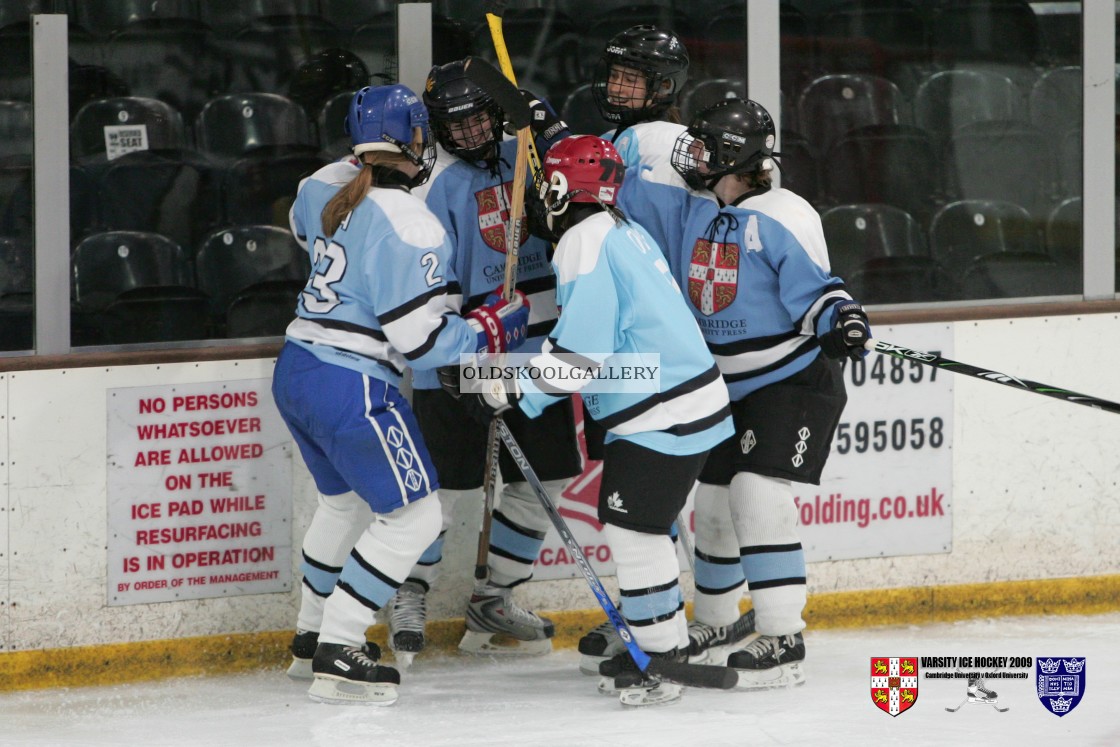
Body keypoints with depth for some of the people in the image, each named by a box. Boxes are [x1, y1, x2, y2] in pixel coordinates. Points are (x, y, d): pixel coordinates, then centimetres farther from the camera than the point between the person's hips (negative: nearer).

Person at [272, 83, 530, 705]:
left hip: (295, 370, 9)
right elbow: (422, 342, -20)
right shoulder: (411, 229, -20)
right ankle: (337, 657, -6)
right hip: (352, 390, -9)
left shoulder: (325, 187, 4)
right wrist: (492, 327, -7)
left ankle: (311, 638, 38)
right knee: (412, 515, 0)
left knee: (345, 501, 28)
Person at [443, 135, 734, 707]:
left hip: (663, 415, -10)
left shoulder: (585, 241, -13)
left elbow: (581, 352, -21)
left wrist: (509, 392, -16)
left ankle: (661, 658, -9)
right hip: (675, 400, 10)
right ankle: (660, 644, 20)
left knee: (633, 528, -10)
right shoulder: (623, 231, 18)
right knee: (629, 526, 16)